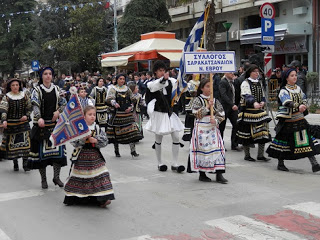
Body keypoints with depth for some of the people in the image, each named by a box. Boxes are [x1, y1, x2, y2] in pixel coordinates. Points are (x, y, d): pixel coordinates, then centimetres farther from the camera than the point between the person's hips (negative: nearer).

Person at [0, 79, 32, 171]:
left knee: (25, 143, -7)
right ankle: (15, 163, 20)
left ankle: (25, 163, 2)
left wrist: (27, 116, -5)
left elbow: (29, 107, 13)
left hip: (23, 123, 1)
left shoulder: (25, 96, 5)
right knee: (12, 144, 5)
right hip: (11, 124, -1)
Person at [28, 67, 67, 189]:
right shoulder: (37, 90, -3)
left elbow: (64, 102, 11)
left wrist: (58, 111, -10)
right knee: (41, 151, 2)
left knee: (57, 149, 1)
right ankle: (43, 179, 14)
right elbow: (35, 106, -15)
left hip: (55, 123, 3)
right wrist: (39, 118, -32)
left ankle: (56, 177, 14)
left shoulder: (56, 89, 8)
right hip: (41, 124, -3)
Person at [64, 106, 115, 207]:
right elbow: (73, 142, -10)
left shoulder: (97, 128, 5)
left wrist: (95, 140, -13)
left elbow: (105, 141, 2)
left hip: (95, 156, 3)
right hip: (81, 156, -3)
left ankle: (102, 199, -1)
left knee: (99, 175, -4)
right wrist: (83, 138, -24)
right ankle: (74, 197, 20)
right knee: (79, 176, 4)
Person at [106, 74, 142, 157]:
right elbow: (109, 99, -11)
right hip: (117, 113, -3)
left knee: (131, 130, -7)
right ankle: (116, 151, 17)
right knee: (116, 130, 2)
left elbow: (133, 99, 18)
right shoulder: (113, 89, 2)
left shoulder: (127, 89, 13)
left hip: (127, 113, 3)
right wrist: (114, 103, -31)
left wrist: (130, 107, 1)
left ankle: (133, 151, -6)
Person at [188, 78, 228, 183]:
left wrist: (216, 120, -12)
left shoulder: (215, 101, 10)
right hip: (201, 128, -3)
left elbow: (221, 115, 7)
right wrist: (207, 107, -17)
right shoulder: (197, 100, -1)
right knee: (202, 149, 0)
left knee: (218, 149, -5)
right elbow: (197, 114, -11)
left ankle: (219, 174, -3)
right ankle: (202, 174, 14)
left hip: (213, 128, 3)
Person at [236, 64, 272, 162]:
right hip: (248, 110, -6)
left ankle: (260, 155, 8)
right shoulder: (245, 83, -6)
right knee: (247, 132, -1)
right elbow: (247, 95, -21)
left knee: (263, 131, 0)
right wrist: (254, 103, -39)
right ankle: (247, 155, 12)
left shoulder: (259, 83, 17)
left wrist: (263, 102, -1)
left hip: (259, 110, 6)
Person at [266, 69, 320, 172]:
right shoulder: (283, 91, -9)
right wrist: (298, 107, -42)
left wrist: (303, 106, -8)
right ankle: (280, 163, 21)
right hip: (287, 120, -5)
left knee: (307, 139, -2)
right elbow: (287, 102, -26)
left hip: (300, 119, 5)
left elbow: (304, 99, 15)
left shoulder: (298, 88, 11)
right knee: (284, 140, 4)